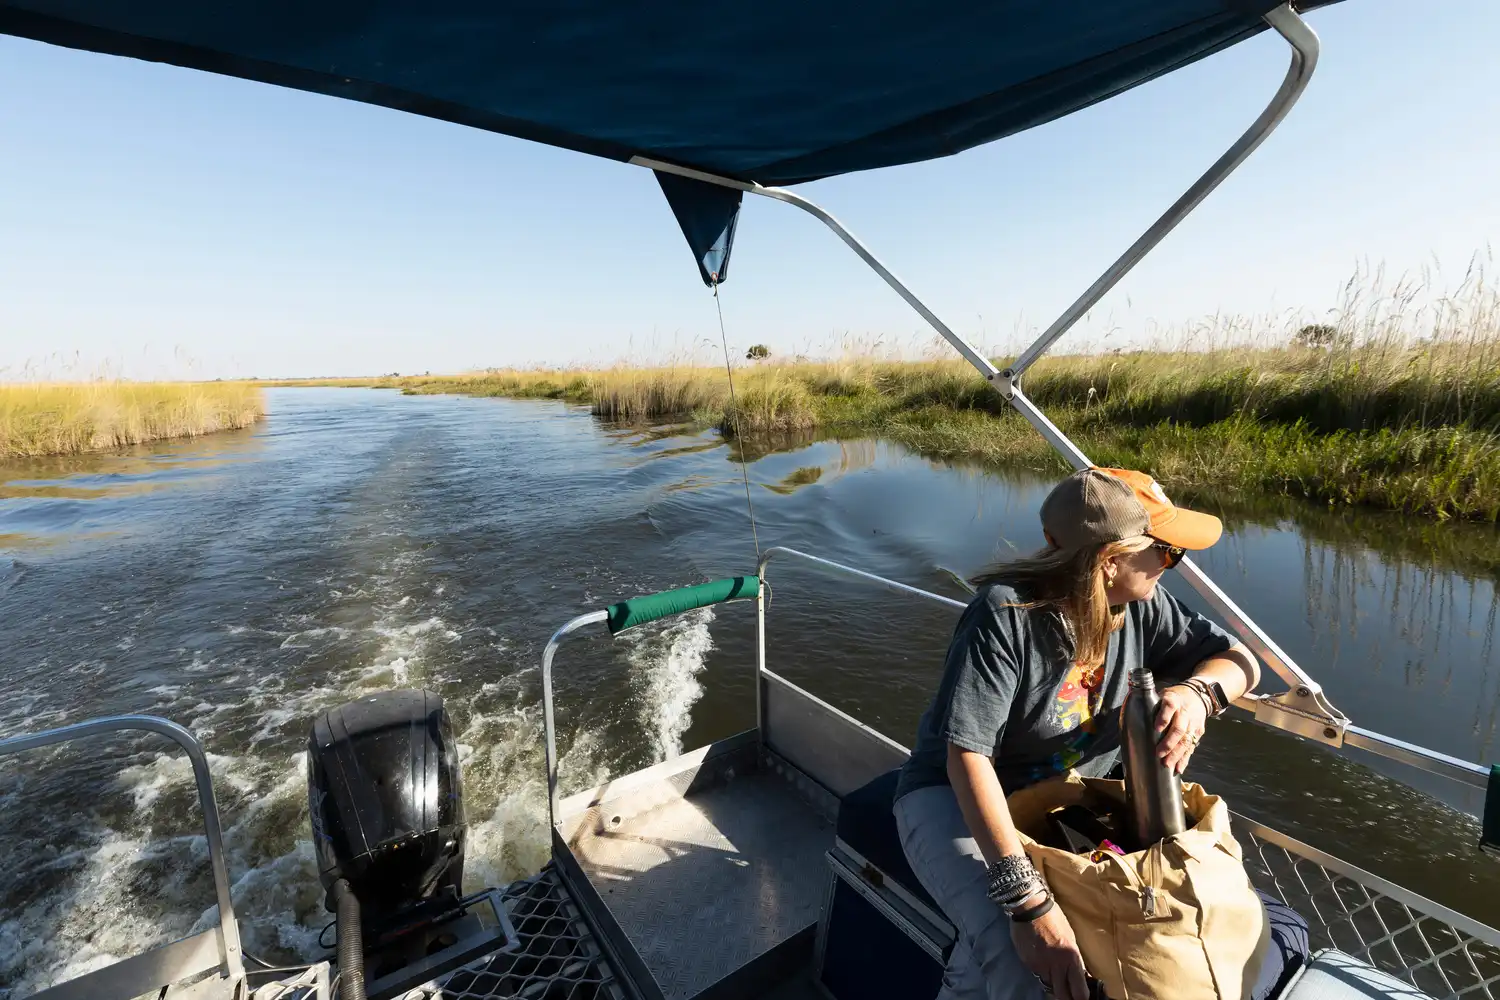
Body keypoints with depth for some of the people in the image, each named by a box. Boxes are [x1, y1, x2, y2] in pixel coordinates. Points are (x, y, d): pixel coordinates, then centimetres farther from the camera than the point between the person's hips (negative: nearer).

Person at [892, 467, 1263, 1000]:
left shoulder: (1141, 606, -7)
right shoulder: (1005, 614, -28)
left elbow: (1239, 661, 3)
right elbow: (967, 756, -32)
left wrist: (1196, 692, -22)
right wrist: (1028, 901, -36)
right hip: (958, 797, -6)